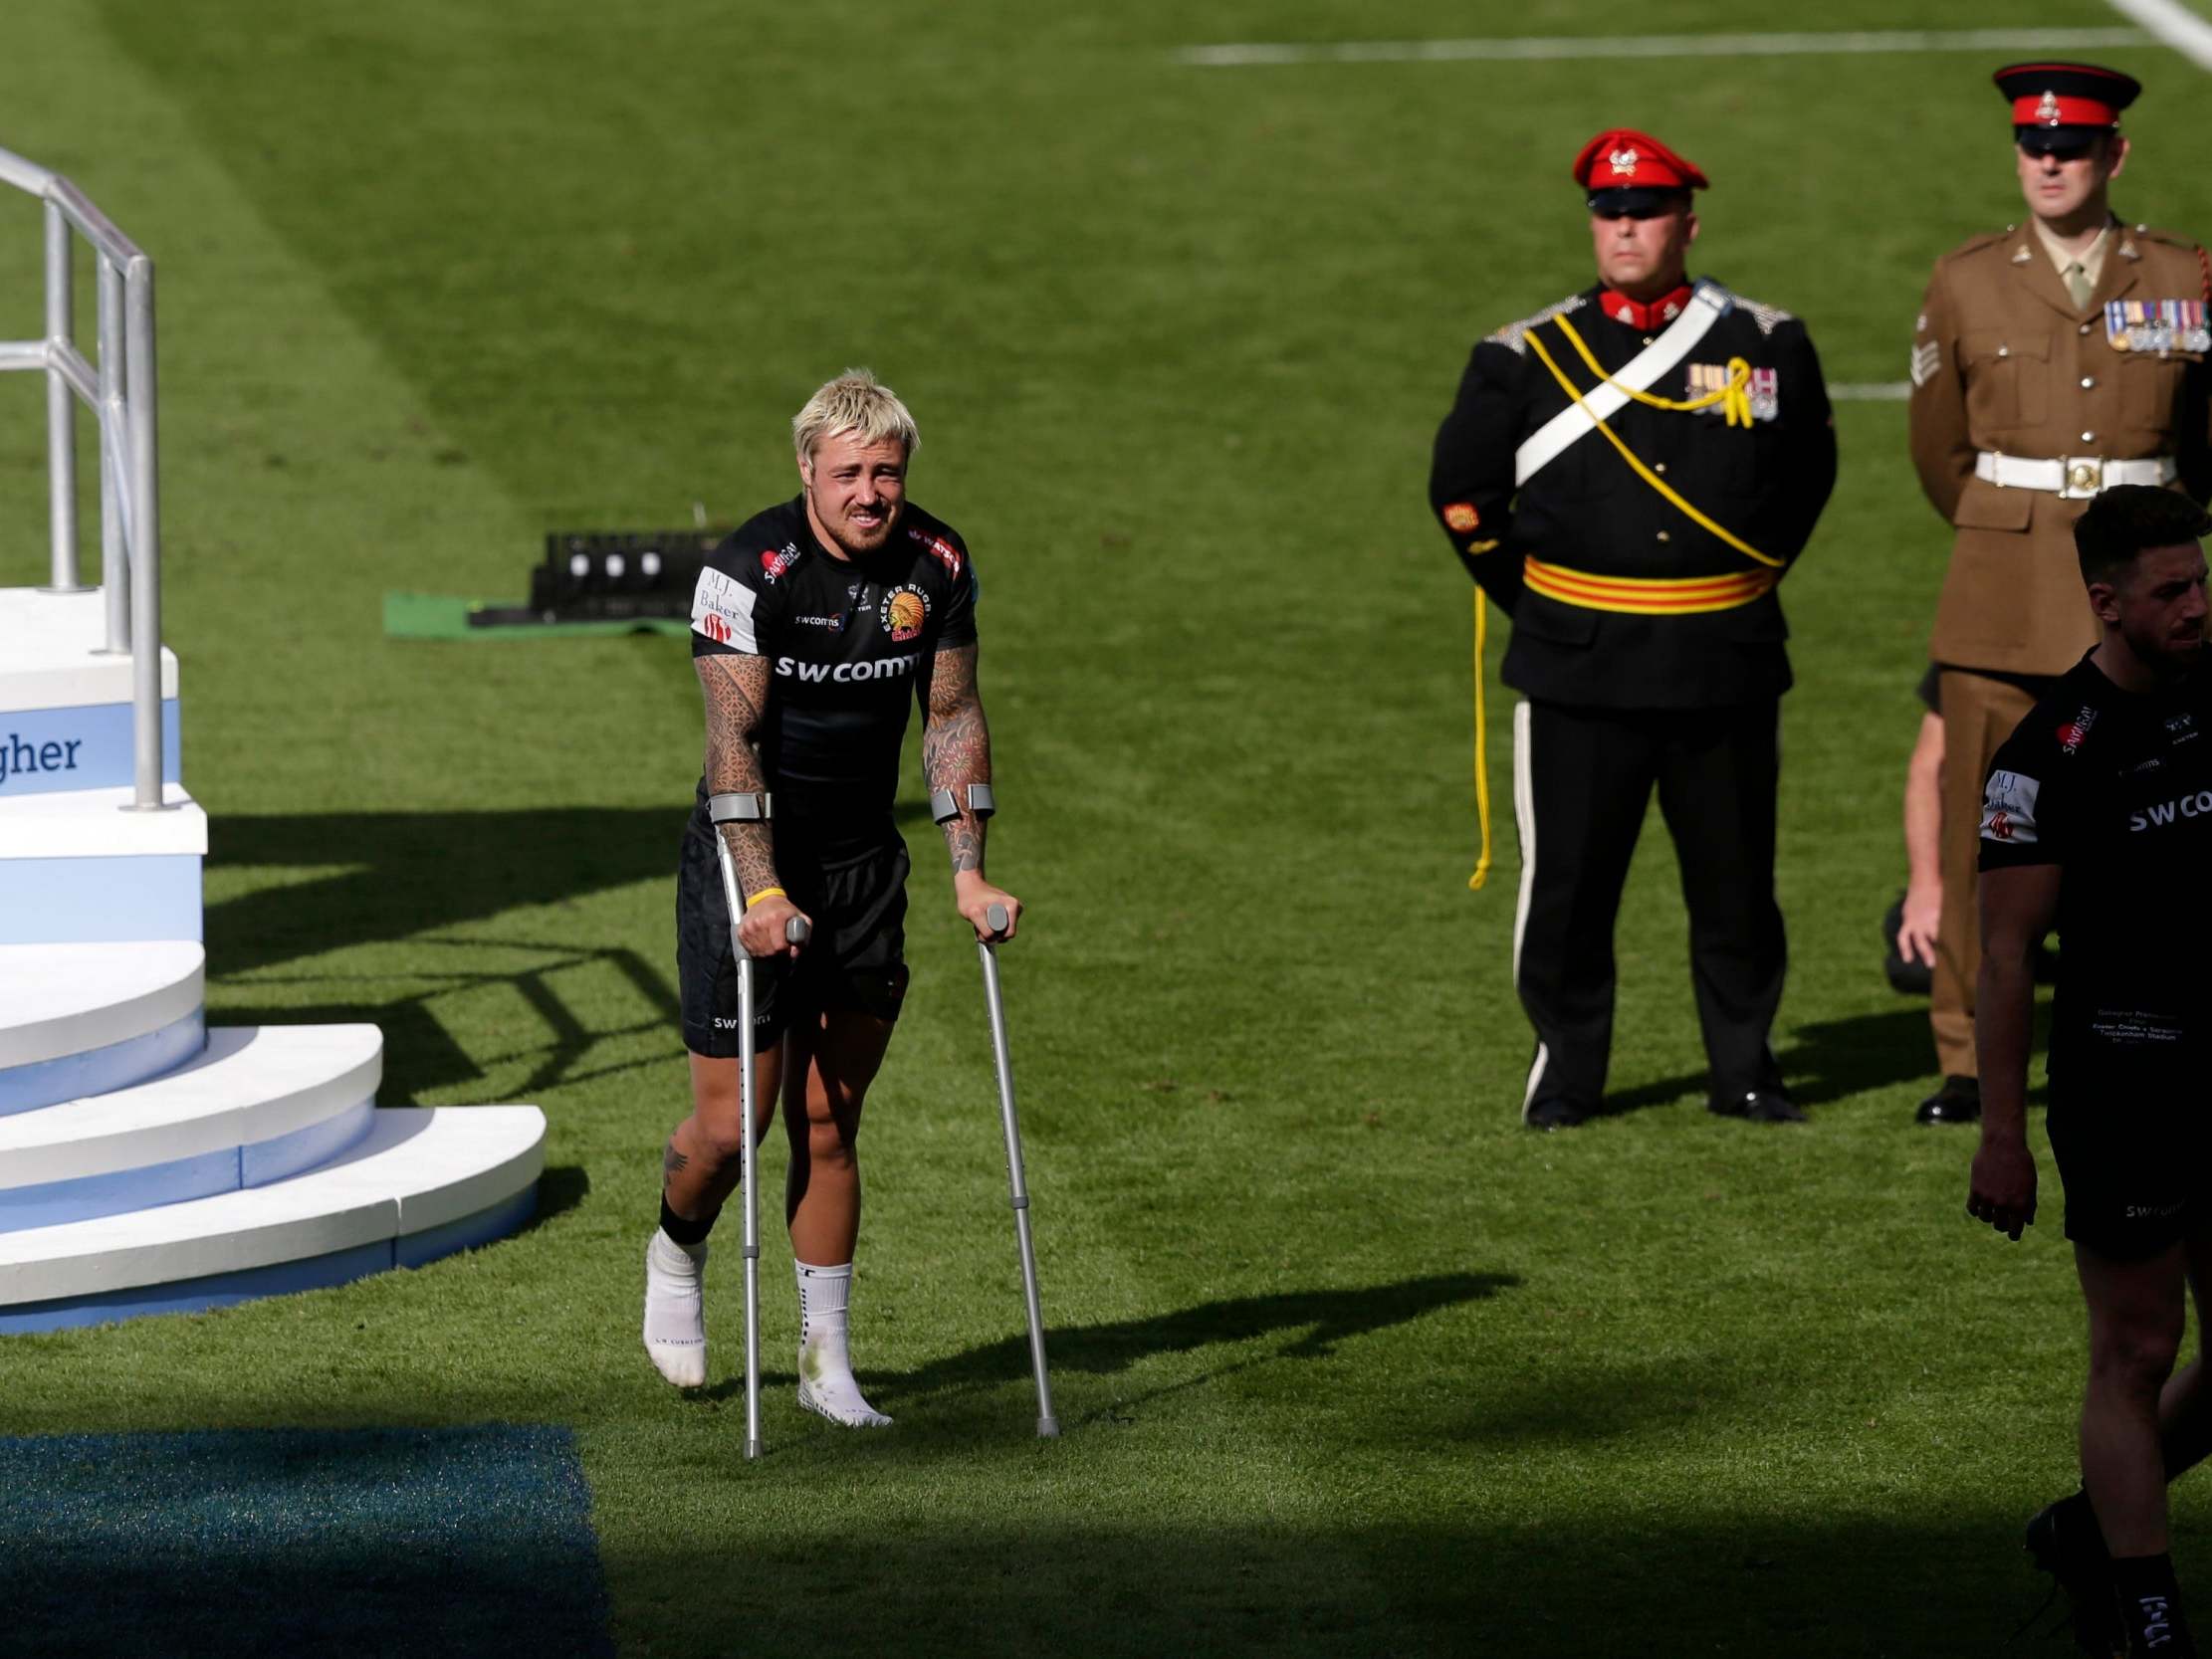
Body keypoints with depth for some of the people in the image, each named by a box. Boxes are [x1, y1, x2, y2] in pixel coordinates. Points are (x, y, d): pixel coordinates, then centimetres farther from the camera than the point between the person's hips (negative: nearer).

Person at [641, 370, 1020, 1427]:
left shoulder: (937, 565, -4)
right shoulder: (751, 569, -20)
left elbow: (953, 719, 5)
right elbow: (735, 738, -24)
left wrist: (968, 871, -3)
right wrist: (763, 894, -32)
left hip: (865, 865, 4)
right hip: (749, 863, -4)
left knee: (829, 1126, 6)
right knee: (731, 1127, -2)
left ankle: (825, 1360, 13)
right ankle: (677, 1251, 31)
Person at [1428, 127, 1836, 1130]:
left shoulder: (1767, 347, 5)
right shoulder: (1524, 359, 1)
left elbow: (1807, 473, 19)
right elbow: (1462, 492, 11)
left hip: (1727, 666, 1)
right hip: (1579, 670, -1)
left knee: (1735, 881, 6)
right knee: (1567, 880, 0)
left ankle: (1745, 1071, 19)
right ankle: (1566, 1073, 14)